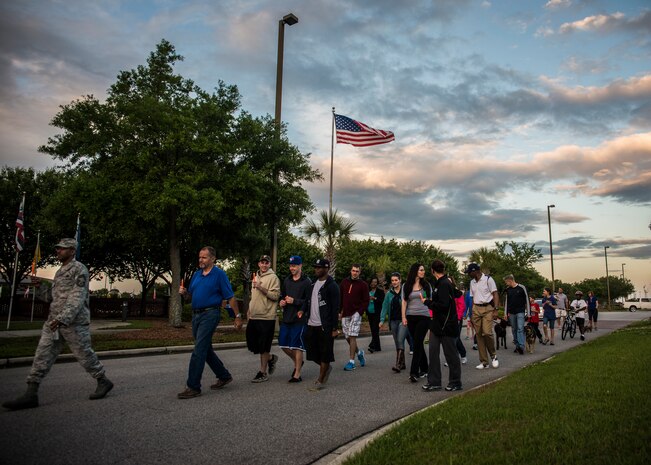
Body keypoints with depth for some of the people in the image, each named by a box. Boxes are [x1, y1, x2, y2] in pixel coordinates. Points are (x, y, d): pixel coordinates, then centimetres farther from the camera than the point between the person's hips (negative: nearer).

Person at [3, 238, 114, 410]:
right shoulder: (59, 272, 19)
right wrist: (39, 287, 4)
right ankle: (31, 395, 2)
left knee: (84, 354, 2)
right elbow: (51, 297, 22)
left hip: (74, 322, -8)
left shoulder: (79, 269, -8)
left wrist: (63, 318, -26)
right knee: (42, 355, 0)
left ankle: (103, 382, 19)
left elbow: (78, 297, -18)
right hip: (54, 321, 8)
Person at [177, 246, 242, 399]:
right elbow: (192, 295, 20)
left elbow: (230, 297, -7)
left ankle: (193, 387, -3)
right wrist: (184, 292, -3)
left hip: (210, 314, -8)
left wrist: (238, 316, -8)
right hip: (196, 314, 8)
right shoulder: (196, 274, 12)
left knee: (199, 350, -10)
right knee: (206, 349, 15)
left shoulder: (219, 274, -7)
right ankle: (224, 376, 30)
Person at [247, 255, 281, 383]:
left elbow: (276, 295, -18)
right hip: (254, 317, 8)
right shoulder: (255, 277, 17)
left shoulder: (273, 278, -7)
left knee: (263, 347, -1)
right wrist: (249, 311, 21)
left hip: (266, 317, -8)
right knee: (251, 343, 10)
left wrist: (261, 288, -25)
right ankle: (271, 358, 31)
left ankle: (263, 373, 10)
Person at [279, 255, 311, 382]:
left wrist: (294, 301, -19)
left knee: (297, 346, -1)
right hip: (286, 318, 7)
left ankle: (297, 374, 10)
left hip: (299, 318, -7)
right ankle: (297, 362, 35)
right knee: (283, 344, 11)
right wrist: (282, 302, 2)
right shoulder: (287, 280, 12)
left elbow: (309, 301, -14)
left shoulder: (307, 282, -8)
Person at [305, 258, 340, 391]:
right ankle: (326, 368, 37)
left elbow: (335, 308, -12)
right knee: (312, 351, 12)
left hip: (325, 326, -7)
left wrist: (334, 328, -14)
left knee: (325, 353, 2)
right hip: (311, 324, 7)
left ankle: (320, 381, 11)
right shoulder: (313, 283, 13)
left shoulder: (332, 285, -9)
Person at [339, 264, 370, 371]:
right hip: (345, 314, 4)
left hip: (356, 314, -4)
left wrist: (359, 312, -13)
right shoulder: (344, 282, 10)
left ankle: (352, 362, -4)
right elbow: (340, 297, 14)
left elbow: (366, 301, -2)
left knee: (352, 336, -11)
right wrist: (340, 311, 9)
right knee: (347, 337, 7)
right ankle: (359, 352, 33)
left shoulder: (363, 284, -1)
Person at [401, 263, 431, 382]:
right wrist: (403, 317, -4)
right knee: (418, 344, 9)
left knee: (417, 343, -10)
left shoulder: (426, 285, 7)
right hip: (411, 317, 2)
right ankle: (424, 369, 23)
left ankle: (414, 372, -11)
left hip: (424, 317, -2)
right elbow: (404, 302, 4)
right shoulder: (406, 286, 5)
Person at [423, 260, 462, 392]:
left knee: (451, 354, 4)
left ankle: (455, 383, 18)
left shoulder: (444, 284, -18)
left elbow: (443, 305, -24)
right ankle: (434, 382, 15)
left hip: (447, 325, -9)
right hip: (438, 324, 9)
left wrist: (427, 302, -15)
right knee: (433, 352, 8)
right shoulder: (439, 283, 11)